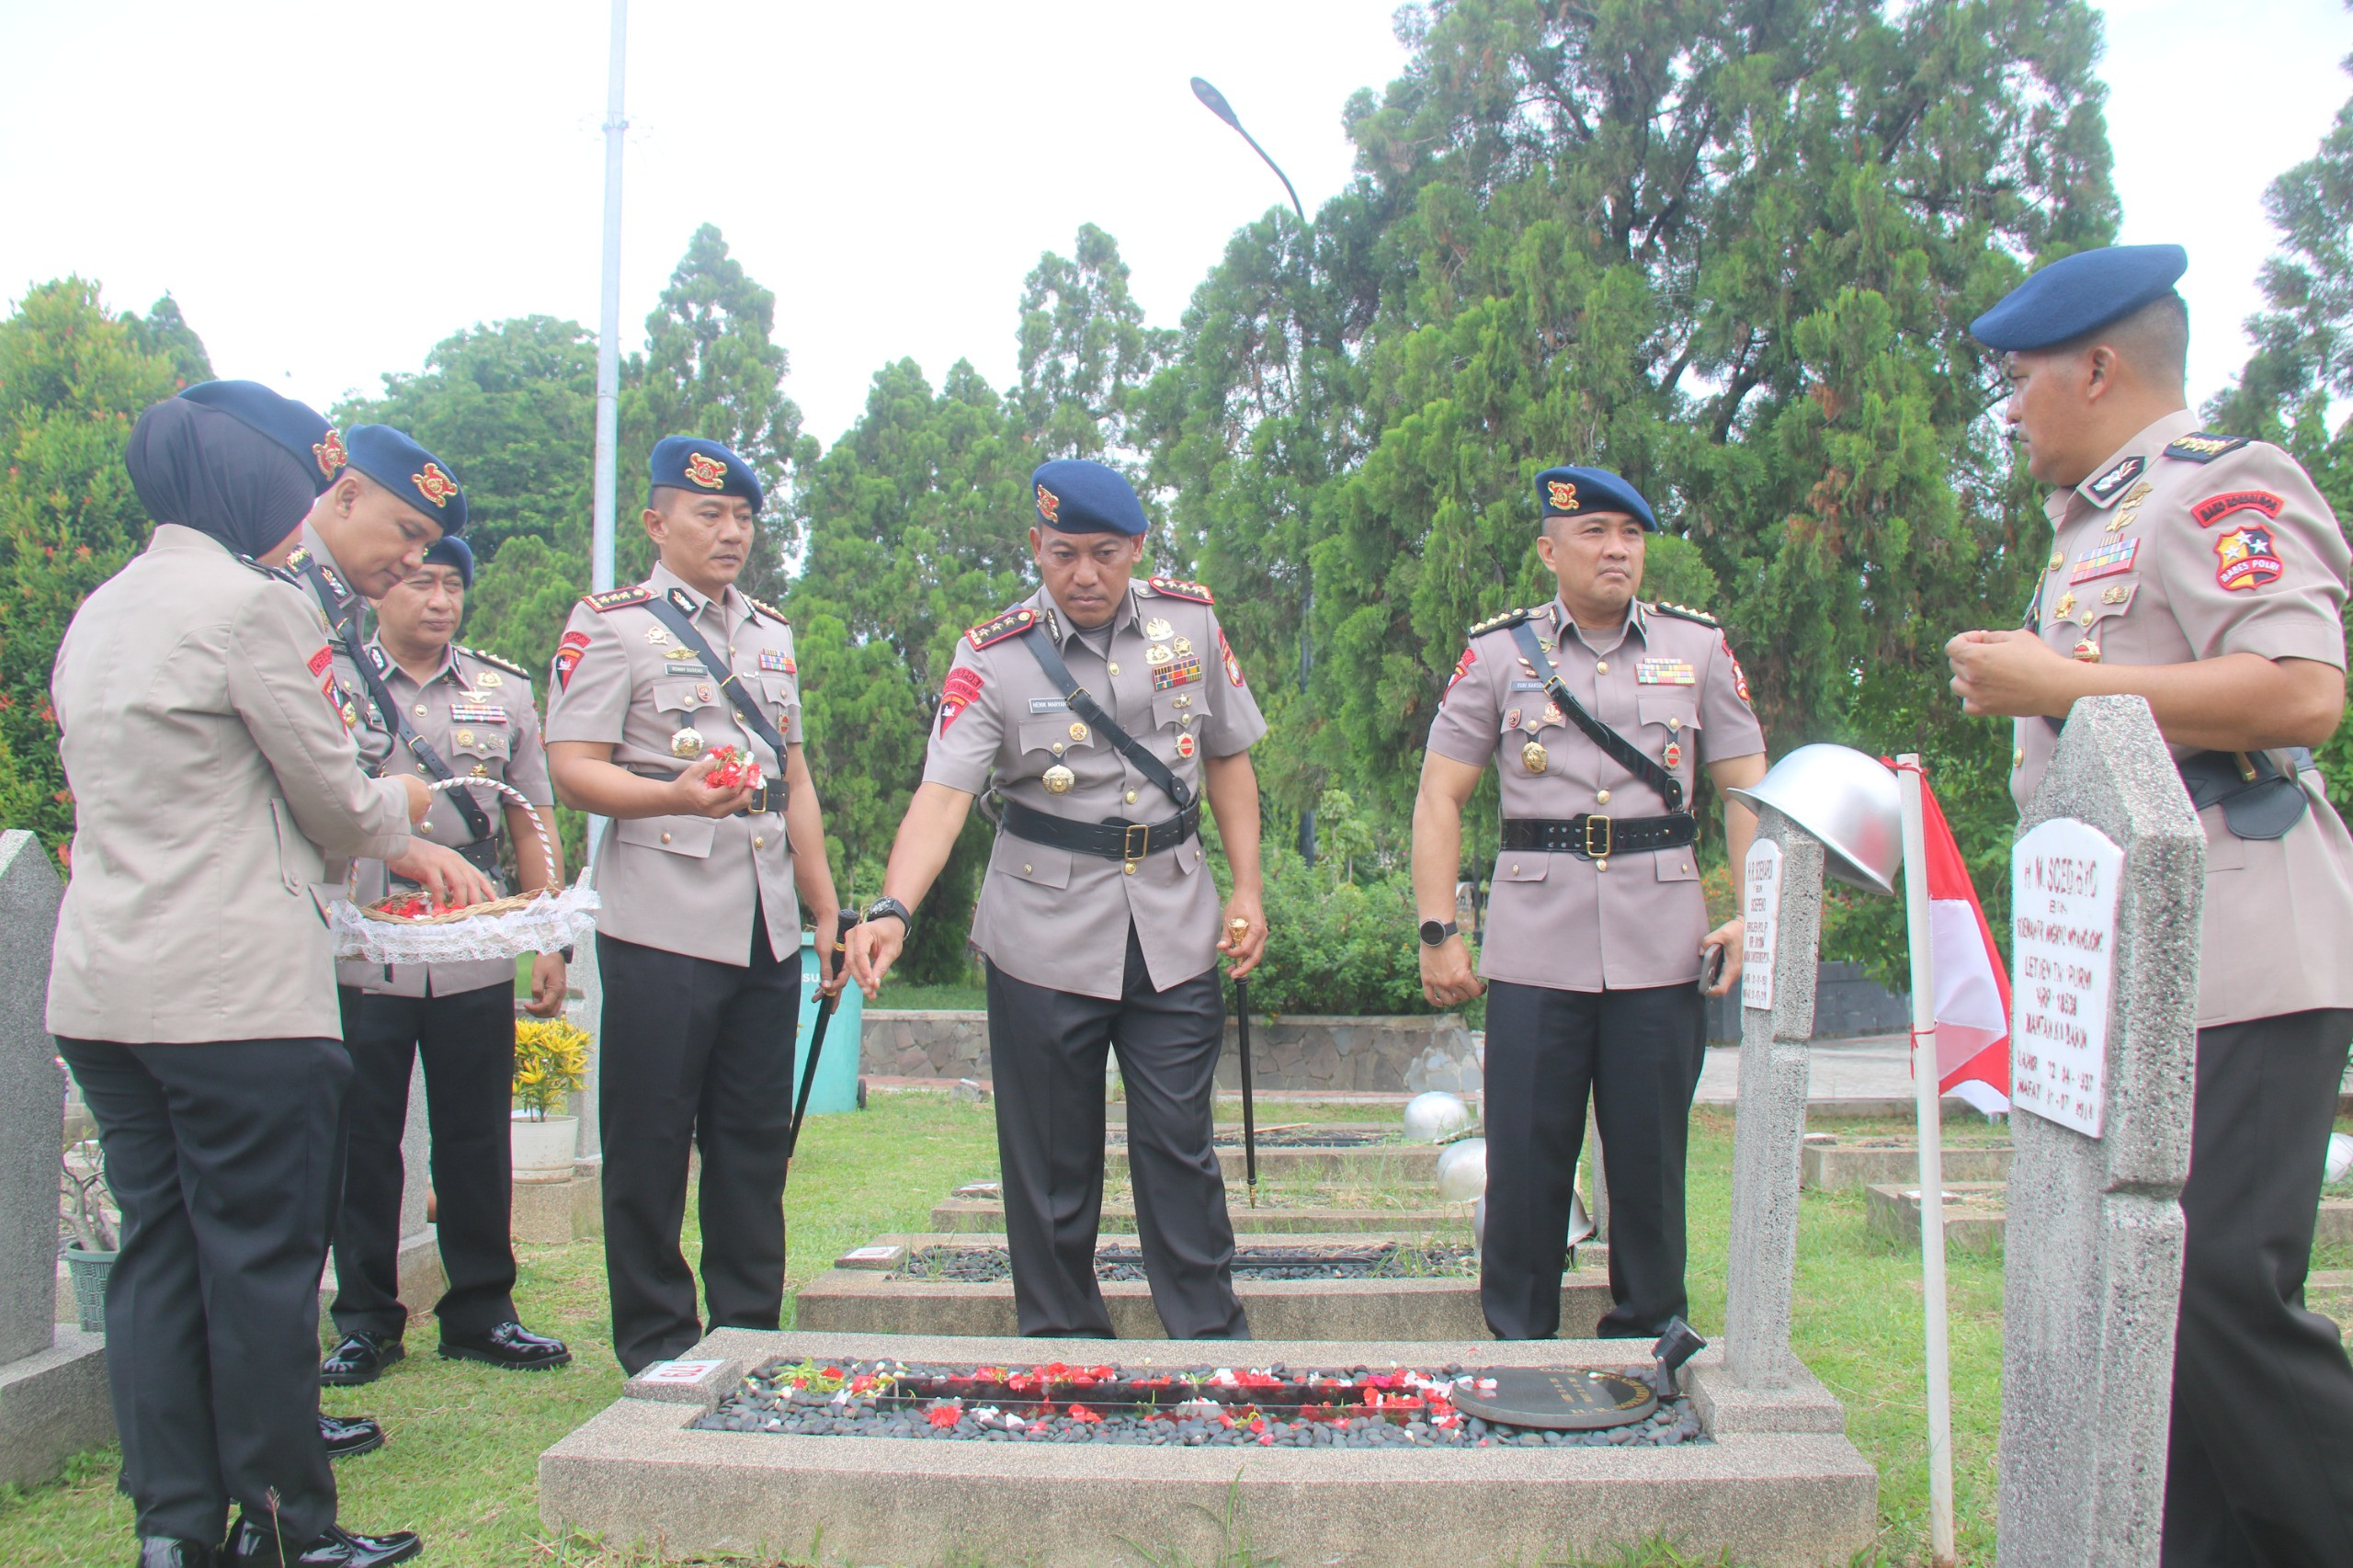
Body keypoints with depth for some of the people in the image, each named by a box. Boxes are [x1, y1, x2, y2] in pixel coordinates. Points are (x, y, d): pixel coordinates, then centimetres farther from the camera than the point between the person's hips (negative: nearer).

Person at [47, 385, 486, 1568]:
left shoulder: (99, 613, 16)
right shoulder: (251, 604, -12)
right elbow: (335, 799, -6)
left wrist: (398, 848, 21)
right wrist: (402, 807, 17)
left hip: (102, 990, 8)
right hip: (235, 993, -8)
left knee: (157, 1253, 11)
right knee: (262, 1261, 1)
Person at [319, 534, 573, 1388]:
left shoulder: (505, 691, 11)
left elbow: (533, 822, 12)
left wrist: (550, 941, 7)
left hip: (475, 961, 2)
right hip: (359, 957, -2)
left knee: (476, 1140, 7)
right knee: (362, 1143, 5)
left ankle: (481, 1311, 19)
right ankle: (366, 1319, 18)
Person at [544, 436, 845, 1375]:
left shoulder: (771, 633, 19)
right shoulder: (610, 624, 0)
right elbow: (573, 770, -9)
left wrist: (828, 910, 18)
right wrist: (674, 795, -27)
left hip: (766, 932, 6)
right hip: (662, 929, -6)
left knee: (755, 1141, 10)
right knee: (650, 1146, 1)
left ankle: (750, 1334, 21)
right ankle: (657, 1351, 12)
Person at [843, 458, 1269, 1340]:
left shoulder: (1190, 622, 3)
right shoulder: (994, 657, -7)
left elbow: (1228, 759, 12)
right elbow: (943, 794, -17)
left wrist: (1247, 891, 5)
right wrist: (893, 910, -33)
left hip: (1174, 932, 2)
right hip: (1045, 937, -1)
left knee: (1179, 1148, 3)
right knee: (1051, 1160, 7)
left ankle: (1216, 1348, 17)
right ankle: (1064, 1350, 23)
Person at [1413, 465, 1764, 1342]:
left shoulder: (1699, 648, 10)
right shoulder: (1499, 653, 6)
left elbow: (1746, 791, 10)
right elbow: (1439, 796, 5)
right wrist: (1437, 932, -4)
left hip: (1662, 949, 1)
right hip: (1534, 949, -1)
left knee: (1650, 1157, 6)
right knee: (1525, 1159, 2)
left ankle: (1648, 1343, 23)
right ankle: (1517, 1353, 17)